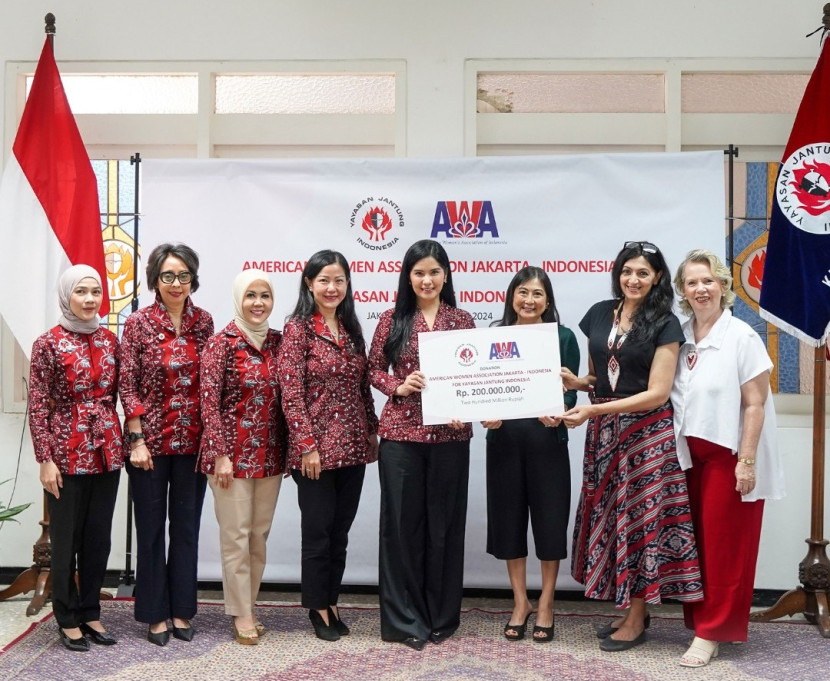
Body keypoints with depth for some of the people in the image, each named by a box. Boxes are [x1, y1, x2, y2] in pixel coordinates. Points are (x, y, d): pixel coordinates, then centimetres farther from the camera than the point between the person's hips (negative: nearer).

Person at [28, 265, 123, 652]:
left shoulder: (109, 340, 7)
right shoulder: (49, 343, -7)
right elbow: (38, 405, -8)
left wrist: (126, 442, 8)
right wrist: (45, 459, -12)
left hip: (106, 452, 5)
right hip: (67, 454, -4)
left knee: (98, 539, 12)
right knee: (66, 540, 7)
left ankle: (90, 613, 26)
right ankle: (68, 620, 21)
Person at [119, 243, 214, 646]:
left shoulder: (203, 322, 3)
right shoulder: (138, 323, -5)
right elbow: (128, 386, -5)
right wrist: (137, 440, -10)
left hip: (192, 441, 3)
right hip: (151, 440, -2)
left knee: (187, 527, 11)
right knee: (151, 528, 8)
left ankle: (181, 611, 24)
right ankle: (155, 614, 21)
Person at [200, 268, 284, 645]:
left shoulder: (278, 341, 7)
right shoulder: (221, 343, -8)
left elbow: (285, 396, 11)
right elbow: (209, 402, -11)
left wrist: (289, 449, 8)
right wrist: (221, 455, -14)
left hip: (270, 454, 5)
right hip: (233, 453, -5)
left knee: (259, 535, 12)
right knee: (236, 535, 3)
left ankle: (248, 606, 26)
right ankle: (242, 614, 15)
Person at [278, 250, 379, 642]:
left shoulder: (351, 328, 10)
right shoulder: (298, 328, -7)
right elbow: (291, 393, -12)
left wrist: (372, 431, 9)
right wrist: (307, 445, -16)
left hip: (353, 447, 6)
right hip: (316, 447, -5)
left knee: (340, 531, 13)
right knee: (318, 530, 5)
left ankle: (331, 602, 27)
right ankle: (318, 608, 21)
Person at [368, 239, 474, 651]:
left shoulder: (462, 320, 6)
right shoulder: (391, 320, 4)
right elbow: (373, 369, 6)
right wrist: (398, 386, -13)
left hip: (450, 435, 1)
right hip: (400, 434, -1)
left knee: (445, 522, 8)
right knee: (402, 522, 3)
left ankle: (442, 616, 23)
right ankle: (404, 618, 16)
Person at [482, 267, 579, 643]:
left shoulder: (563, 337, 2)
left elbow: (570, 390, -2)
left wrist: (559, 414, -22)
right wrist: (485, 414, -13)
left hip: (547, 439, -1)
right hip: (504, 438, 2)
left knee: (549, 518, 4)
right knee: (508, 517, 7)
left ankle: (545, 605, 21)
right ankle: (520, 603, 23)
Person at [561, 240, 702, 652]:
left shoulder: (665, 325, -6)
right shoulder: (599, 314, 8)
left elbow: (657, 392, -13)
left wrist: (593, 410, -19)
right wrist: (576, 382, -6)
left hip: (646, 433, -5)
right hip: (604, 433, 5)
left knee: (641, 518, 2)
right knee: (610, 516, 8)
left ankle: (637, 620, 14)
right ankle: (627, 609, 22)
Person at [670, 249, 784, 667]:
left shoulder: (742, 338, -10)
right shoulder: (679, 338, 5)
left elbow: (755, 405, -11)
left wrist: (747, 462, -15)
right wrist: (672, 451, 7)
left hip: (727, 456, -5)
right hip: (689, 456, 5)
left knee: (723, 546, 2)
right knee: (695, 542, 10)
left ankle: (711, 632, 9)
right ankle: (700, 619, 23)